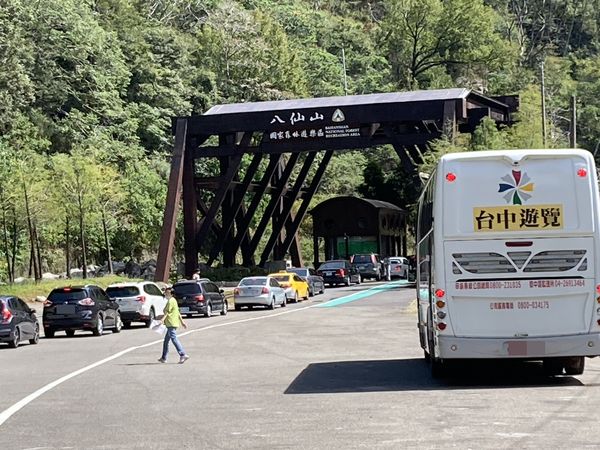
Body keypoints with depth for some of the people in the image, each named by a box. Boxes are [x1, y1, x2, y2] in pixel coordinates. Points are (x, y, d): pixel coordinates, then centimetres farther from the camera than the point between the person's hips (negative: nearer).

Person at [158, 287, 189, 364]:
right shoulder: (173, 300, 19)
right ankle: (164, 358, 21)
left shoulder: (170, 301, -11)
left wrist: (162, 319, -29)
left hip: (171, 323, -10)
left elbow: (167, 312, -20)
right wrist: (182, 322, 26)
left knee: (174, 339, -15)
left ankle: (183, 355, -22)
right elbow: (178, 312, 23)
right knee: (166, 340, 15)